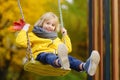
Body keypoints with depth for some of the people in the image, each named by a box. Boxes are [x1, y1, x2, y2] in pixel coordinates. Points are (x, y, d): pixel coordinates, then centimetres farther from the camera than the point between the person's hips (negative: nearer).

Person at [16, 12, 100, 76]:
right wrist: (25, 30, 7)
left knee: (69, 58, -32)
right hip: (42, 54, -4)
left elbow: (68, 49, 39)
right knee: (49, 56, -43)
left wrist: (65, 35, 36)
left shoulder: (56, 38, 39)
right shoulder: (34, 35, 22)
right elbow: (21, 41, 6)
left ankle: (85, 66, -66)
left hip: (57, 55, 4)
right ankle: (61, 62, -83)